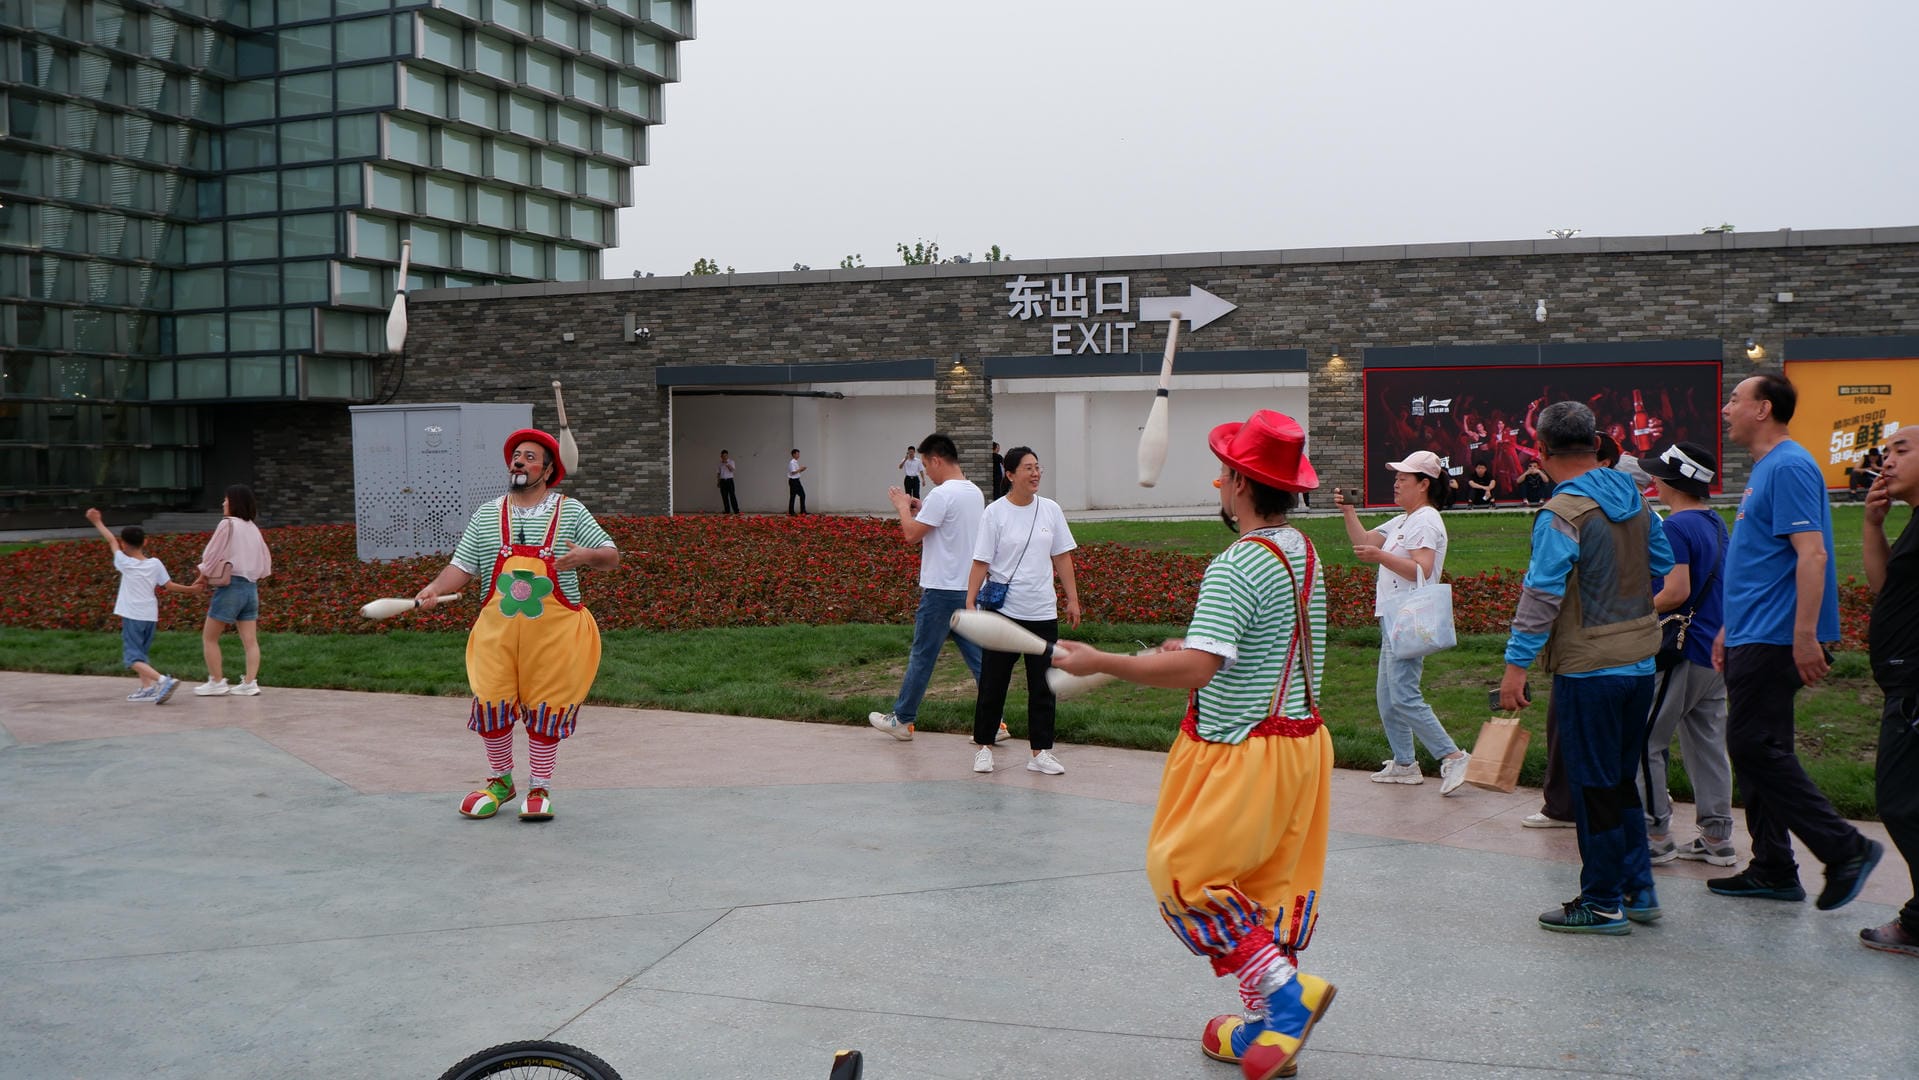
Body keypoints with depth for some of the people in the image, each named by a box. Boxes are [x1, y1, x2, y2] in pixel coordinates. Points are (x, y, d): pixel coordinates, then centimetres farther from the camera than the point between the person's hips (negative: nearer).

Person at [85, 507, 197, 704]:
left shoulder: (125, 563, -6)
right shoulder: (155, 564, 1)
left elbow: (111, 540, 6)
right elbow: (169, 585, 4)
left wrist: (97, 522, 18)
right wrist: (190, 589, 18)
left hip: (132, 616, -5)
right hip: (150, 616, 5)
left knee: (133, 657, -7)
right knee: (141, 653, 21)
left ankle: (163, 680, -27)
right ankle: (146, 687, 14)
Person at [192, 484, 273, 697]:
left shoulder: (227, 524, -9)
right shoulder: (253, 528, 11)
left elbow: (211, 556, -7)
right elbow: (265, 561, 15)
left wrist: (202, 578, 8)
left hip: (230, 586, -7)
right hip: (251, 586, 7)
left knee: (209, 637, 5)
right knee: (250, 639, 3)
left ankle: (216, 682, 4)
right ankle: (250, 682, -3)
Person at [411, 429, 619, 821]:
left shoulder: (571, 512, 3)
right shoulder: (487, 514, 9)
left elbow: (612, 556, 2)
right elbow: (462, 566, 6)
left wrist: (586, 556, -19)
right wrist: (436, 588, -12)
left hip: (553, 630, -2)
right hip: (498, 628, 2)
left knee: (544, 710, 1)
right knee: (491, 703, 0)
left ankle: (540, 789, 16)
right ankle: (500, 781, 21)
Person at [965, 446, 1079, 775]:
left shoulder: (1050, 510, 5)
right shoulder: (995, 513, -6)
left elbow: (1062, 558, 11)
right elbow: (981, 563, -6)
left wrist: (1072, 599, 9)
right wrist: (970, 602, -11)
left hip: (1043, 612, 3)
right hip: (1002, 612, -3)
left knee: (1043, 686, 5)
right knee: (993, 683, 5)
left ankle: (1040, 752, 14)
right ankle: (983, 747, 19)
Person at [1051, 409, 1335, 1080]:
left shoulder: (1237, 567, -22)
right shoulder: (1303, 552, 8)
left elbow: (1196, 670, -30)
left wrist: (1098, 662, -24)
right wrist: (1201, 646, 18)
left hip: (1240, 753, -9)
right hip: (1298, 740, 9)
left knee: (1181, 872, 2)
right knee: (1268, 881, 14)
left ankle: (1284, 987, -5)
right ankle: (1268, 1026, 21)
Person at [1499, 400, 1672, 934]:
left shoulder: (1562, 514, -17)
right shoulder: (1634, 500, 6)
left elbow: (1541, 595, -20)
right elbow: (1662, 565, 17)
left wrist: (1517, 664, -16)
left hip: (1588, 670, -8)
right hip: (1640, 663, 8)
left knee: (1594, 788, 2)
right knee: (1622, 781, 19)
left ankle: (1602, 904, 10)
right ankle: (1638, 891, 24)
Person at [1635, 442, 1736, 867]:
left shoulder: (1677, 527, -17)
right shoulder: (1717, 524, 12)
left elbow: (1676, 593, -25)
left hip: (1680, 652, -9)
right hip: (1714, 652, 9)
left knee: (1643, 743, -1)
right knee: (1708, 744, 13)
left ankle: (1655, 835, 2)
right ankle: (1716, 837, 16)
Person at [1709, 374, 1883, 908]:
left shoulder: (1789, 468, -14)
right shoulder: (1764, 469, 17)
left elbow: (1812, 553, -22)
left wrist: (1805, 636, -26)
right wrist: (1730, 629, 24)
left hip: (1774, 640, -10)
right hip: (1751, 638, 10)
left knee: (1756, 749, -9)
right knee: (1753, 751, 11)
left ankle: (1845, 849, -3)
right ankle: (1772, 871, 17)